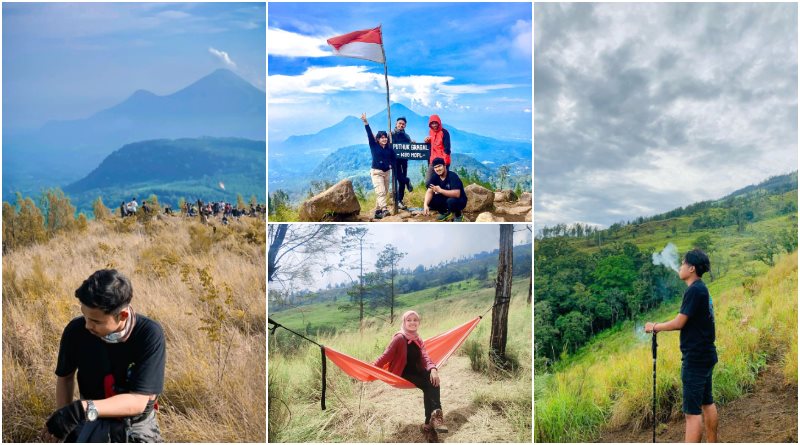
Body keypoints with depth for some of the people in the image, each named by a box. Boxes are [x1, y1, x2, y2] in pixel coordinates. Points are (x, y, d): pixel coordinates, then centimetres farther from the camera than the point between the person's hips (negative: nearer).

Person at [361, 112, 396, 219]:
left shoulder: (389, 148, 7)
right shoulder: (374, 146, -4)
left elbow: (393, 157, 23)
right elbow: (370, 134, -14)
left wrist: (391, 164, 5)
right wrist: (365, 122, -23)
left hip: (386, 172, 5)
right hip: (376, 172, -5)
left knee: (384, 193, 6)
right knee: (380, 192, -17)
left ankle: (377, 211, 13)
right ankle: (384, 210, -28)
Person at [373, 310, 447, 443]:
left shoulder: (418, 341, 11)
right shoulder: (399, 338, -8)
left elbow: (424, 357, -3)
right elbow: (386, 356, -10)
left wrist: (432, 369, -23)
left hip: (416, 372, 5)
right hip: (402, 374, -5)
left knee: (433, 381, -25)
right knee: (429, 385, -27)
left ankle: (430, 423, -28)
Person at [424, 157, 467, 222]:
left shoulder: (452, 176, -25)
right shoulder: (435, 177, -7)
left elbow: (456, 194, -36)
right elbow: (429, 192, -13)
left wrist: (440, 190, -36)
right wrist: (426, 205, -30)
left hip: (459, 201, -6)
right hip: (445, 199, 6)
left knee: (451, 201, -38)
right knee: (429, 201, -15)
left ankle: (458, 215, -6)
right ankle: (445, 213, 10)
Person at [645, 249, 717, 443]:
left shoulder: (694, 290, -17)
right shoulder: (702, 289, 12)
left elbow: (679, 323, -16)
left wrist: (655, 326, -3)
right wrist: (661, 327, 14)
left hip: (695, 358, -10)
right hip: (706, 355, 10)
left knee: (692, 411, -10)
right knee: (707, 403, 18)